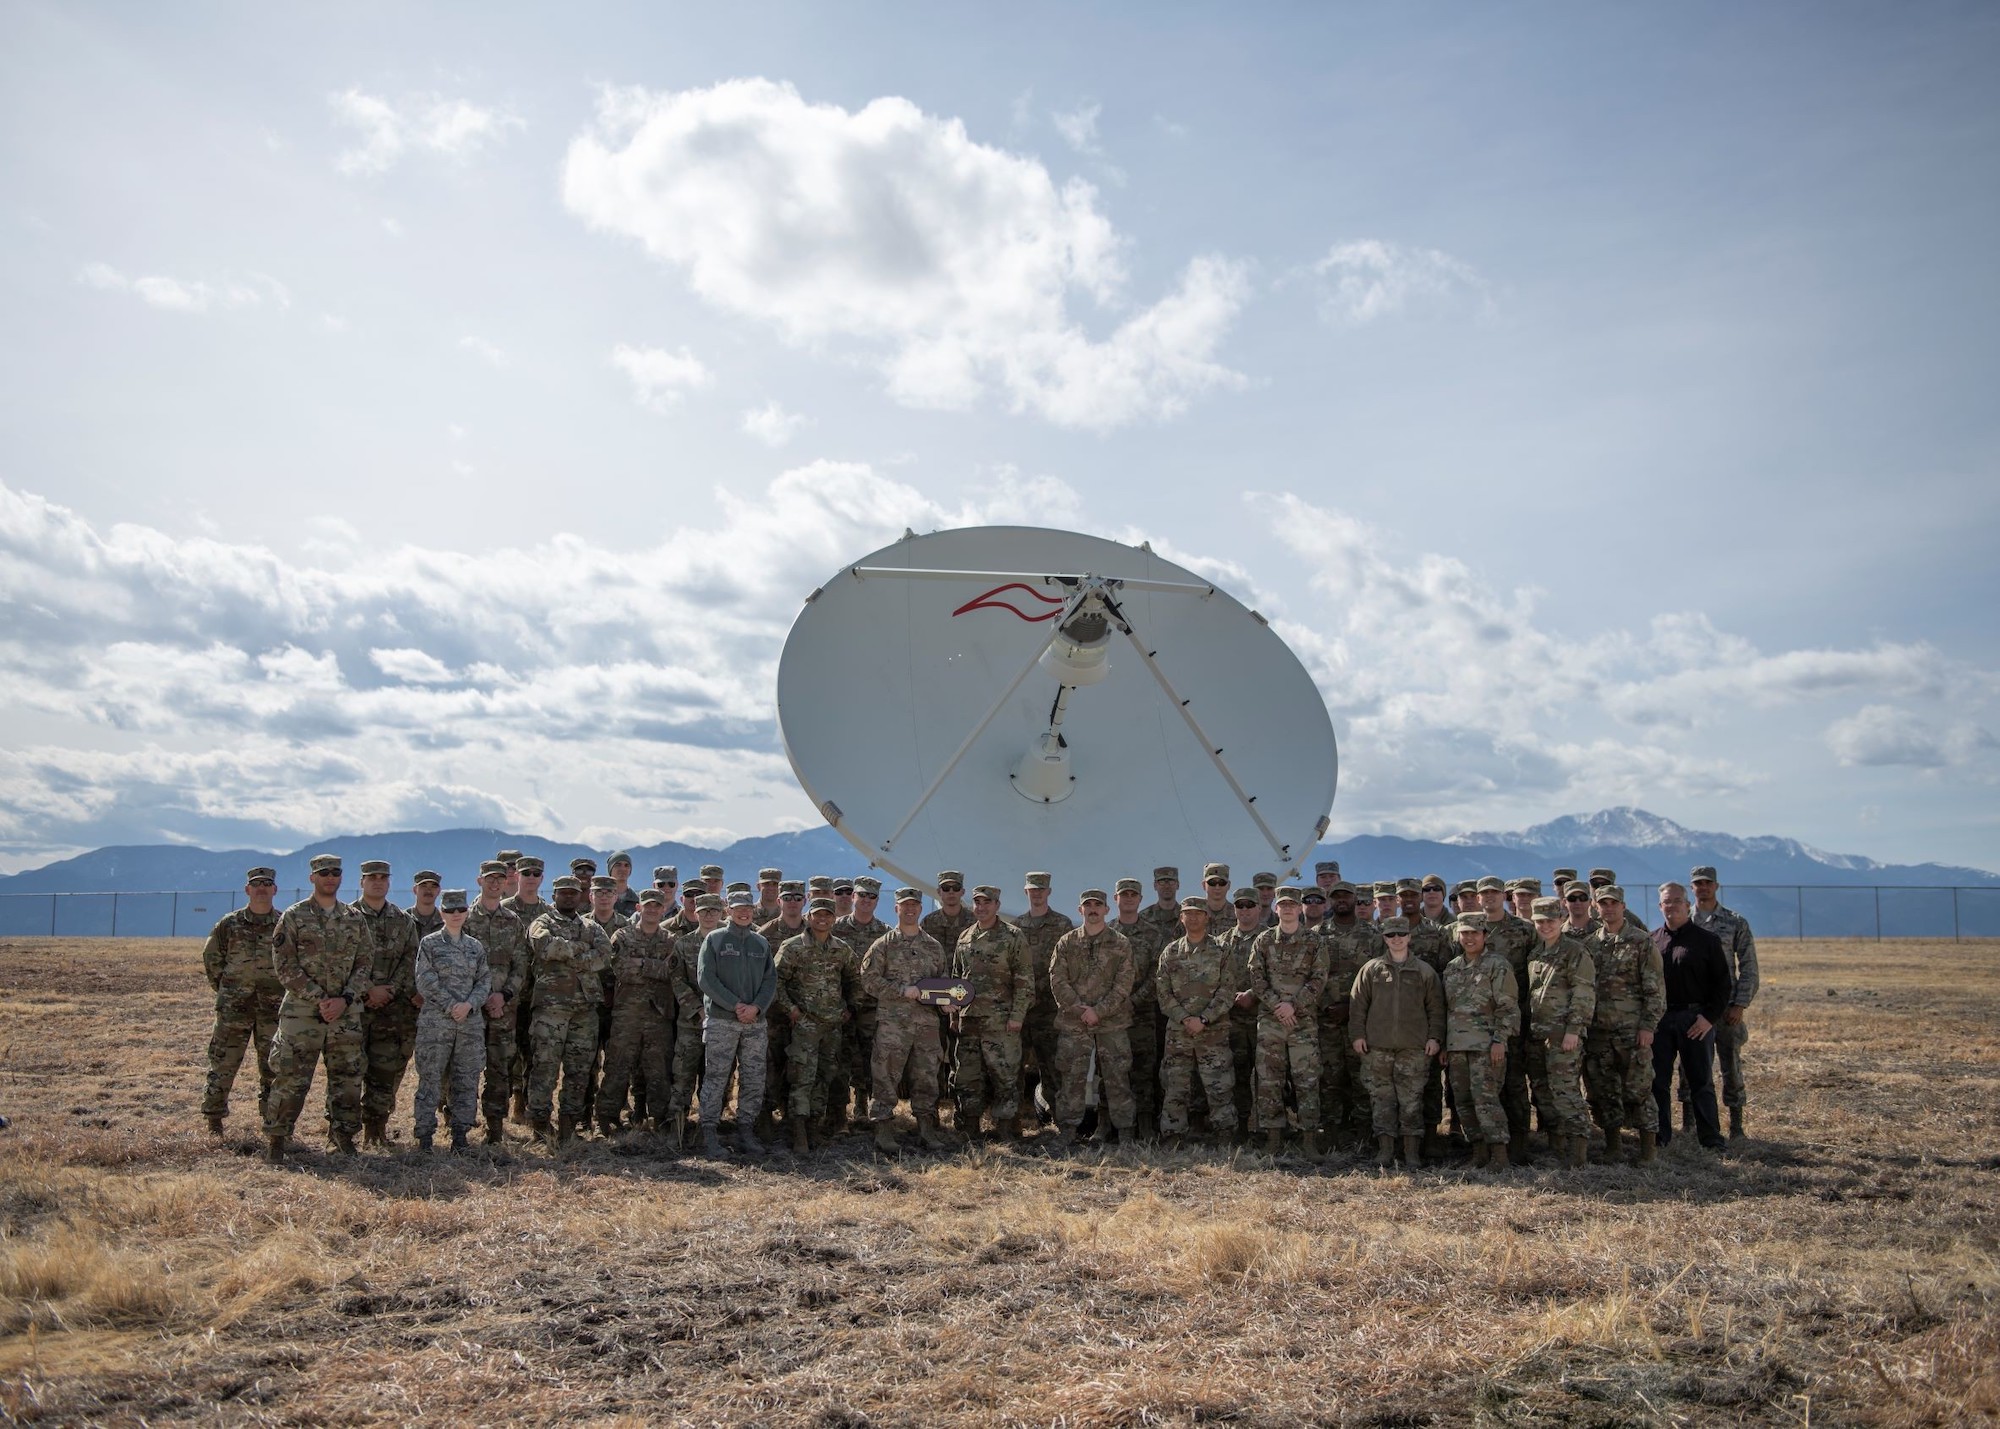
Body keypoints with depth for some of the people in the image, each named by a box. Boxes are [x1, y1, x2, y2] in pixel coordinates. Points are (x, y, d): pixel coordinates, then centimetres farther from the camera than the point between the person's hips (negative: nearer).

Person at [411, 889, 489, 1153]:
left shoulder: (476, 947, 12)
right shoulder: (429, 943, 1)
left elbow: (485, 981, 8)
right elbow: (425, 981, -6)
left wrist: (469, 1004, -10)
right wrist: (450, 1006, -13)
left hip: (471, 1022, 4)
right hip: (435, 1022, -4)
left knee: (467, 1081, 5)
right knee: (430, 1079, -2)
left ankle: (460, 1135, 13)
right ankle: (425, 1136, 5)